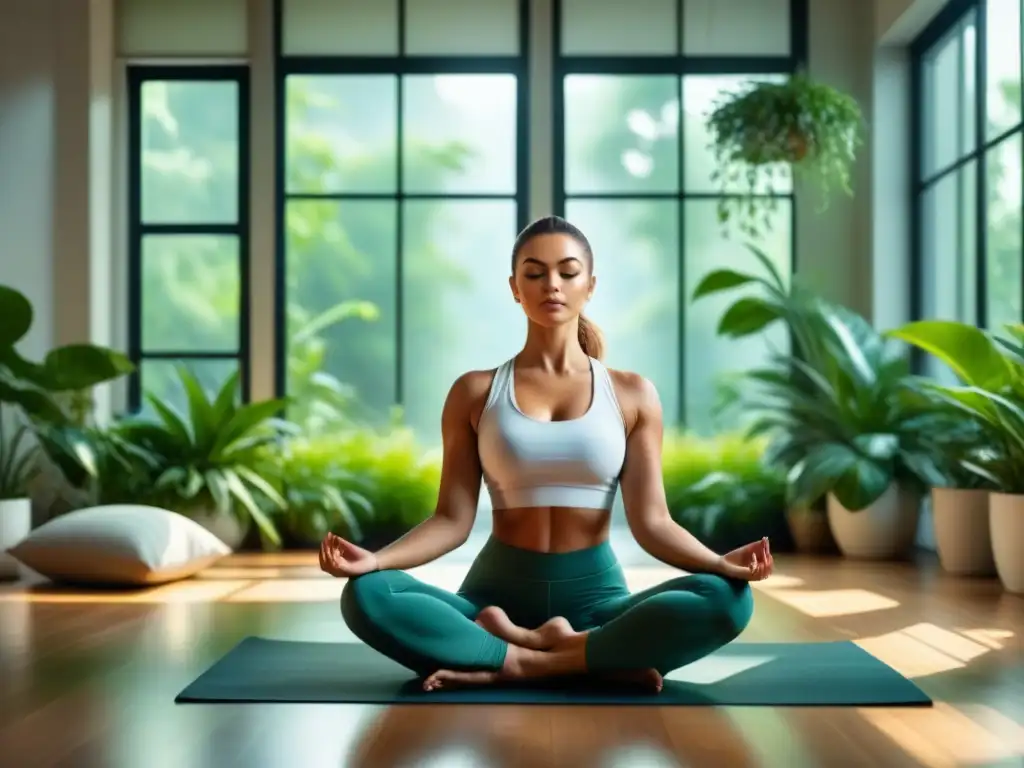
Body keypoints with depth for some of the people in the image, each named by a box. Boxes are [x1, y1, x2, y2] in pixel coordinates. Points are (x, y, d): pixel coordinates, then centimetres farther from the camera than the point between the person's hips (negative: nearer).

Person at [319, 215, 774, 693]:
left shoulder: (632, 394, 5)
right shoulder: (475, 392, 5)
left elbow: (650, 520, -1)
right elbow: (453, 519, 0)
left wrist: (721, 563, -21)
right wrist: (374, 559, -19)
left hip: (596, 595, 0)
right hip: (497, 593, 0)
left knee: (727, 600, -29)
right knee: (366, 597, -29)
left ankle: (508, 665, -24)